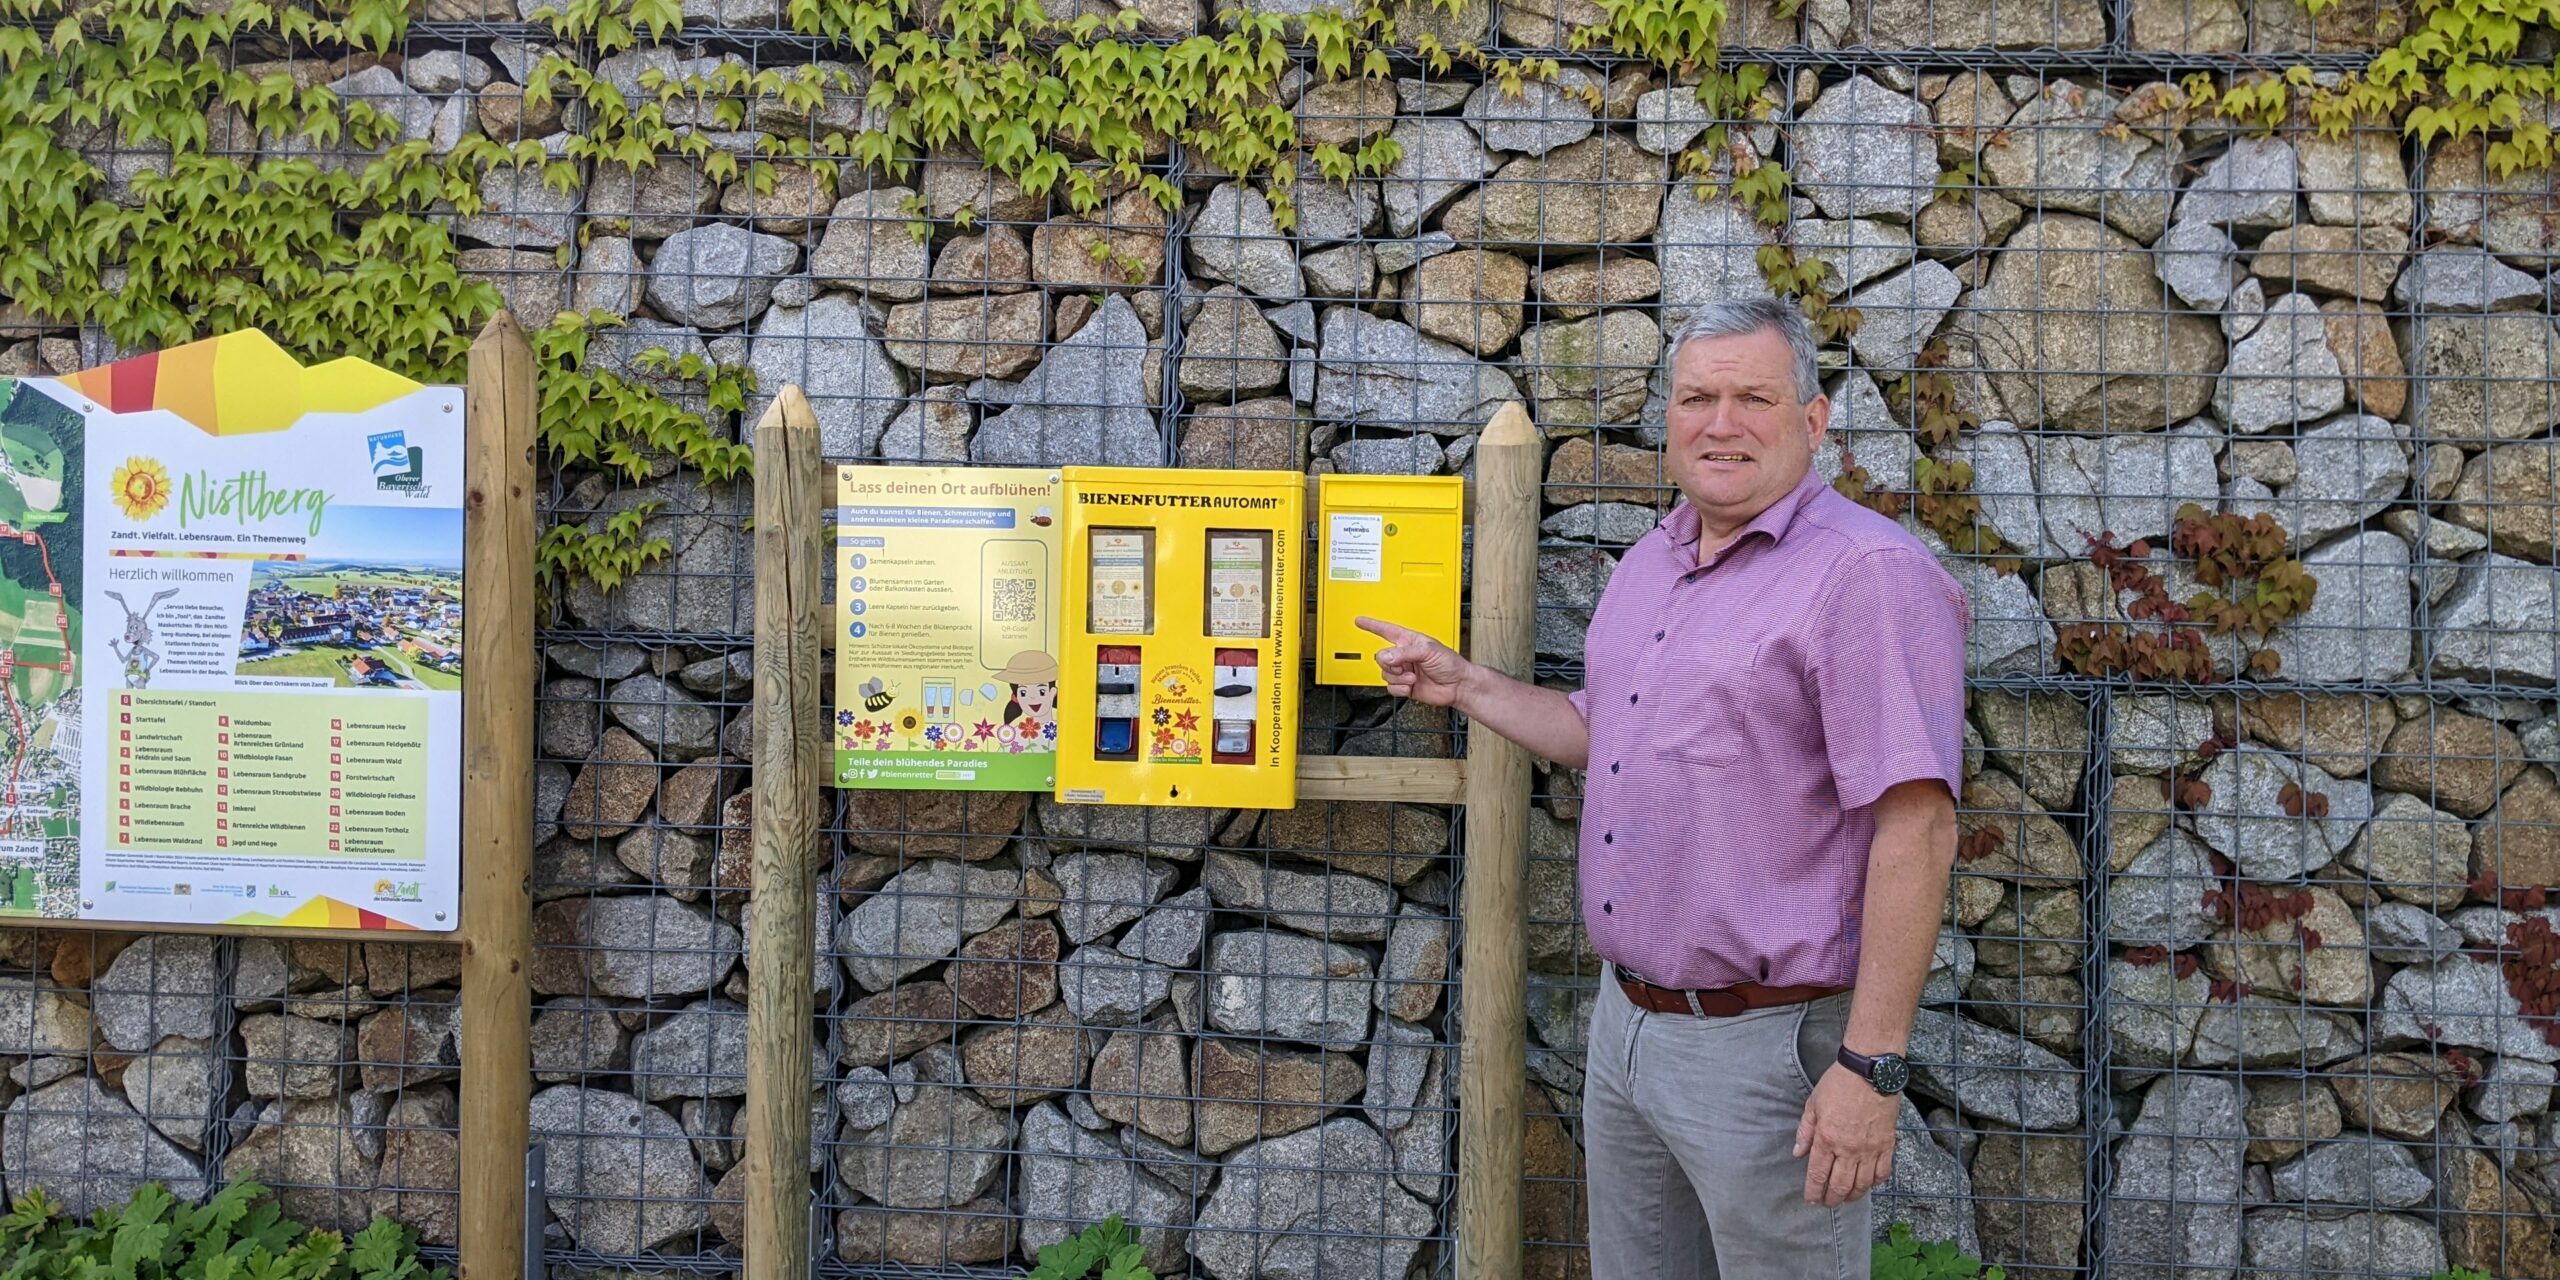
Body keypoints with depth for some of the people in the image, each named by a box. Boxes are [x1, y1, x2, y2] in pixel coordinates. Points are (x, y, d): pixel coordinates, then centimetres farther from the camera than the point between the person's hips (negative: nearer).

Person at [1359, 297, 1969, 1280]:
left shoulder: (1869, 573, -16)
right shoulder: (1648, 565, 11)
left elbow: (1915, 826, -21)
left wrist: (1872, 1066, -24)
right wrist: (1463, 685, 16)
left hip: (1768, 1043, -8)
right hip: (1626, 1019, 8)